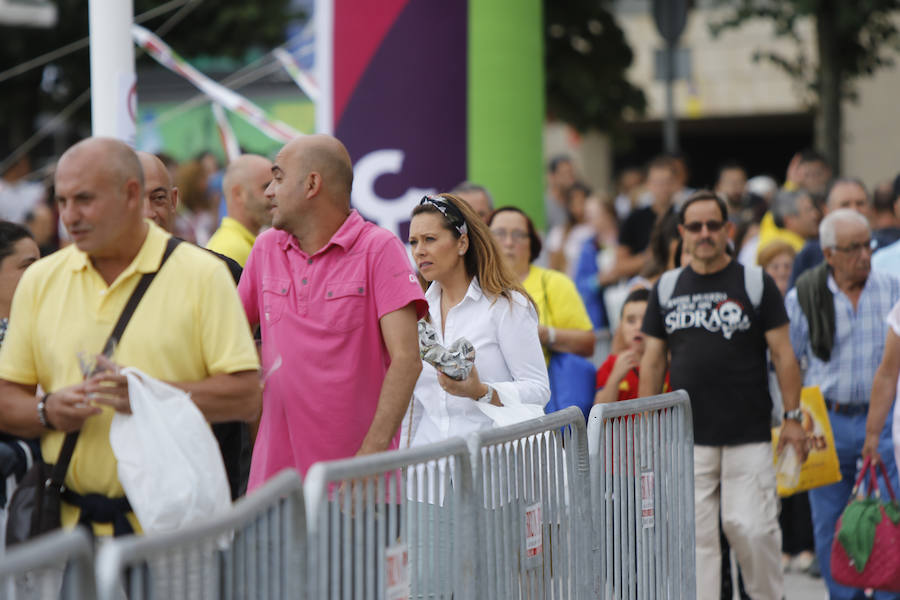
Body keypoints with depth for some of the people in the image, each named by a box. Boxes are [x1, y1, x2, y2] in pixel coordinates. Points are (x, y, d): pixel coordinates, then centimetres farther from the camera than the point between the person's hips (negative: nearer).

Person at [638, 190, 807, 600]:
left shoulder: (755, 283, 4)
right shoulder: (667, 288, 11)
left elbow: (783, 354, 3)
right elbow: (652, 361, 14)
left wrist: (793, 416, -3)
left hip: (749, 437, -2)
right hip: (687, 439, 2)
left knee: (753, 529, -6)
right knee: (696, 536, 0)